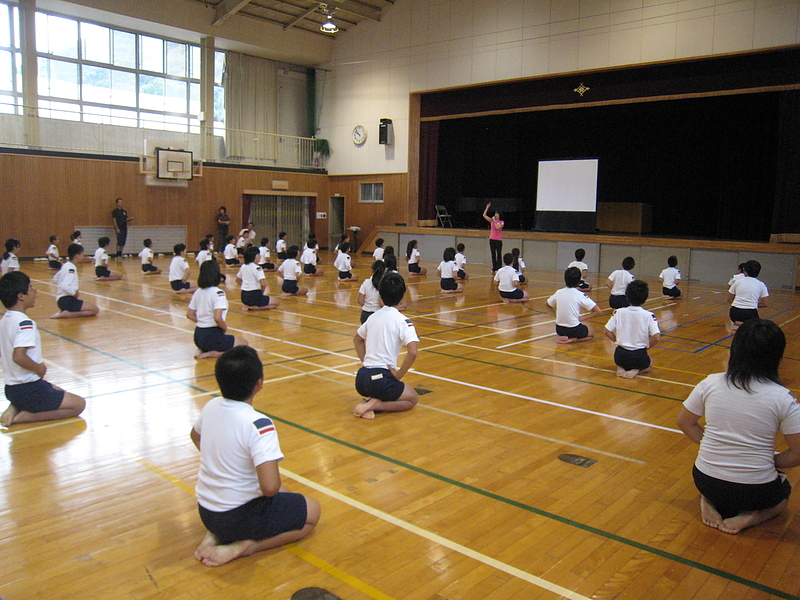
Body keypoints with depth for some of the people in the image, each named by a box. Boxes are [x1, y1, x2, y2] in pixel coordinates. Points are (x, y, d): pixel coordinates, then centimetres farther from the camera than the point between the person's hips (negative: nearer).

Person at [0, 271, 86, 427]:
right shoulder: (25, 323, -22)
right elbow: (19, 357, -33)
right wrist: (39, 368, -15)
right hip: (29, 390, -9)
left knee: (59, 392, 30)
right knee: (78, 404, 2)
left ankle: (15, 408, 10)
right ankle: (25, 416, -7)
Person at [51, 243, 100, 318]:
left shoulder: (65, 265, 11)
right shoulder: (71, 268, -17)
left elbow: (55, 278, 27)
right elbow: (65, 286, -30)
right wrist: (74, 292, -13)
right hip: (67, 301, -10)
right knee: (95, 310, -12)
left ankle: (63, 311, 8)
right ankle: (66, 314, -18)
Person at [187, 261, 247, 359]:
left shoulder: (198, 292, 6)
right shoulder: (218, 293, -17)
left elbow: (189, 315, 12)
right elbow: (217, 318, -26)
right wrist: (225, 328, -7)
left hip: (198, 337, 8)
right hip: (212, 336, -8)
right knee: (243, 344, 12)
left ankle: (205, 351, 7)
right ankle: (215, 353, -8)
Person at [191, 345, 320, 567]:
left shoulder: (211, 406, -5)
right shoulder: (258, 424, -27)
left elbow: (195, 435, 18)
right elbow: (270, 486, -33)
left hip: (205, 511, 7)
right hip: (238, 517, -7)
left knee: (281, 493, 30)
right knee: (313, 510, 12)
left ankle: (216, 534, 12)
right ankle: (244, 546, -3)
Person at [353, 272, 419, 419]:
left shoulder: (373, 317, 11)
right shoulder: (402, 321, -9)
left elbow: (357, 339, 28)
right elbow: (412, 352, -21)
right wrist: (399, 375, -8)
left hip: (361, 379, 6)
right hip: (381, 378, -6)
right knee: (412, 399, 18)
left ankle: (370, 401, 3)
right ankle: (375, 405, -5)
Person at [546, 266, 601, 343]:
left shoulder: (559, 293, -4)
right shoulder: (580, 295, -15)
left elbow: (547, 304, 14)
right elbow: (597, 311, -15)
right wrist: (581, 318, -6)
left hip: (559, 330, 6)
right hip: (574, 330, -6)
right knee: (591, 333, 25)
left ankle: (563, 337, 8)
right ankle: (573, 339, -2)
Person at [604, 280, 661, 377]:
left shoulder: (619, 312, -5)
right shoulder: (648, 315, -11)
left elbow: (607, 332, -4)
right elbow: (657, 338, -18)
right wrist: (646, 346, 1)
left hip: (620, 355, 2)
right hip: (639, 356, -2)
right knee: (649, 364, 35)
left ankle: (621, 368, 5)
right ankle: (636, 371, 2)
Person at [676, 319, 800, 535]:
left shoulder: (711, 383, -9)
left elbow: (685, 423, 2)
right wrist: (771, 460, 8)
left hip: (705, 483, 2)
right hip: (755, 491, -1)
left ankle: (710, 502, 8)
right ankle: (749, 516, 4)